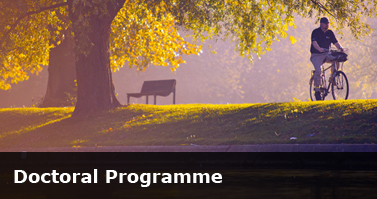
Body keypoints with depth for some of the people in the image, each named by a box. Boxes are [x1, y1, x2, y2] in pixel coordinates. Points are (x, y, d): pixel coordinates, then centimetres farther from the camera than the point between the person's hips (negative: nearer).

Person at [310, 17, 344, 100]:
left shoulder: (330, 33, 7)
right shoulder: (315, 32, -8)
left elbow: (336, 42, -1)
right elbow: (314, 43, -24)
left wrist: (340, 48, -24)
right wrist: (319, 49, -44)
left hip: (326, 54, 4)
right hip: (316, 55, -4)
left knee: (336, 60, -26)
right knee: (318, 70, -26)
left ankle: (332, 78, -6)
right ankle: (317, 91, -15)